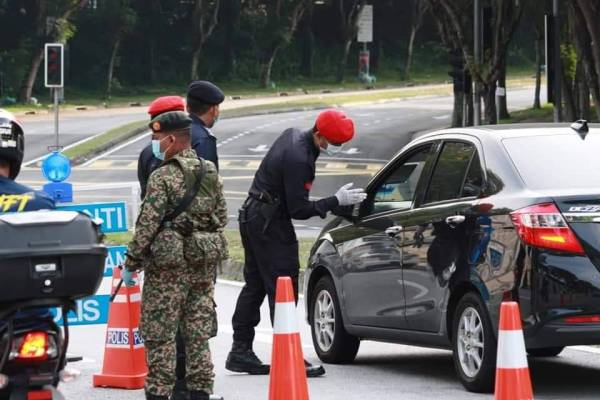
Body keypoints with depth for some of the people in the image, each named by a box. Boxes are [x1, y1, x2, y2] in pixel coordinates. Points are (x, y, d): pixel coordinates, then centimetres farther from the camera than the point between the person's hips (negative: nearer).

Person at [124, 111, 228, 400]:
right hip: (204, 265, 7)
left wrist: (131, 263, -7)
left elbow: (147, 225, -15)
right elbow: (221, 217, 15)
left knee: (160, 335, -1)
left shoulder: (163, 177, -13)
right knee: (199, 333, 10)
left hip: (168, 267, -7)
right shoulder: (210, 173, 8)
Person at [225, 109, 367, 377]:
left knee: (255, 285, 15)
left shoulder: (293, 135, 6)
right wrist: (336, 201, -18)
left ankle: (240, 351, 19)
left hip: (252, 217, 11)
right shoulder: (298, 159, -25)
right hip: (270, 224, -11)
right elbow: (298, 209, -22)